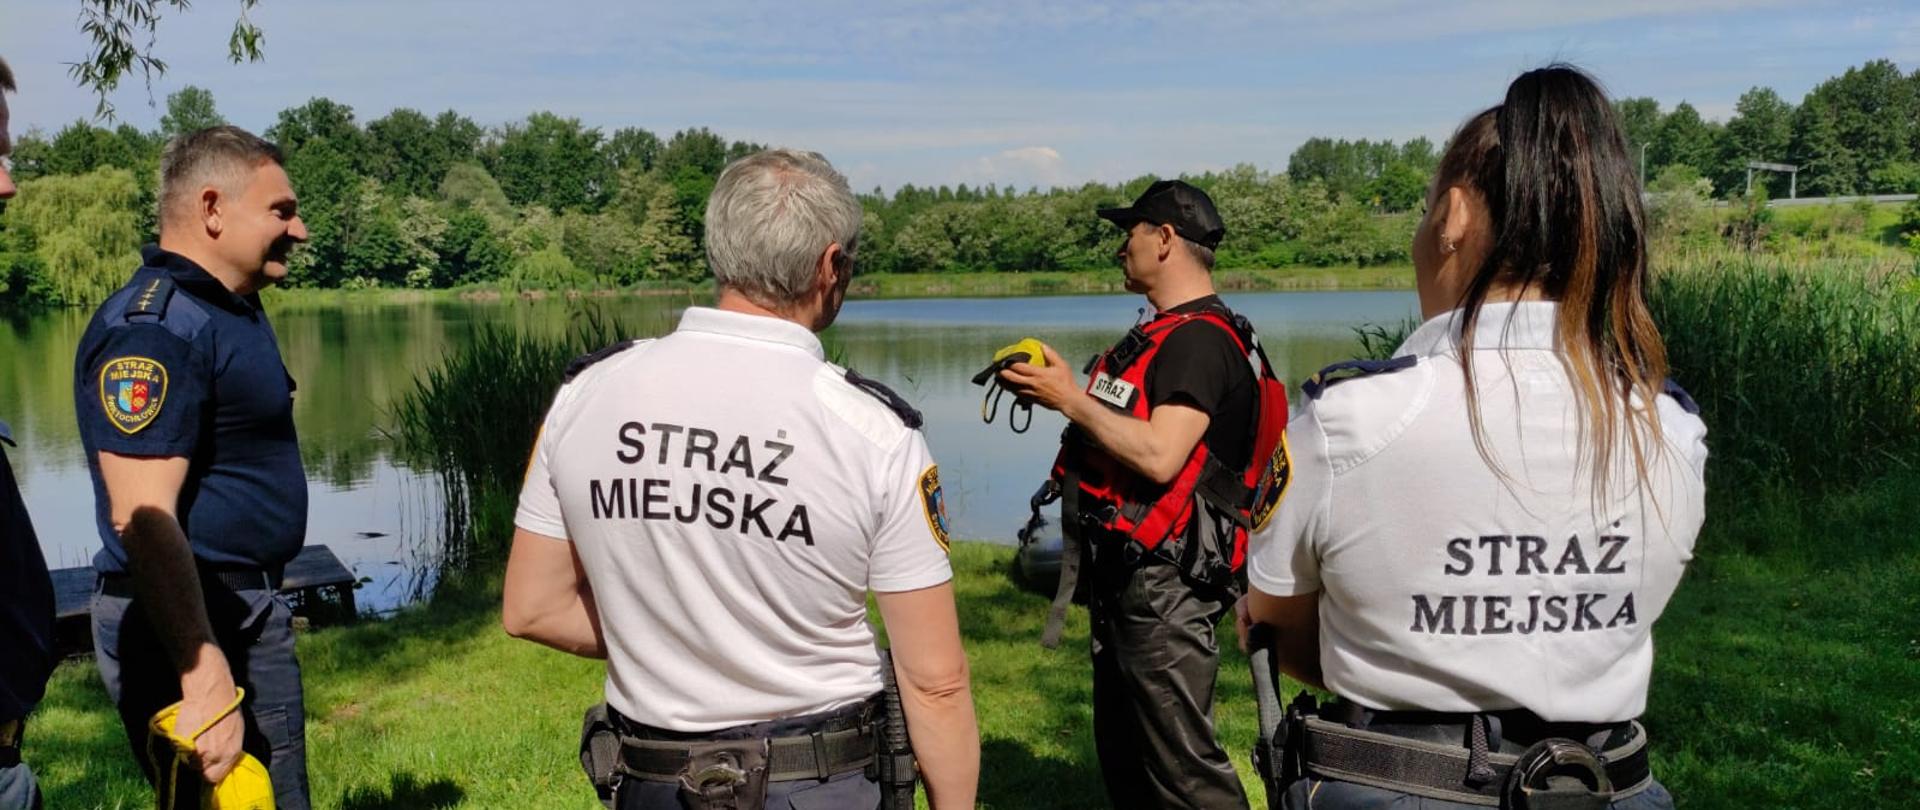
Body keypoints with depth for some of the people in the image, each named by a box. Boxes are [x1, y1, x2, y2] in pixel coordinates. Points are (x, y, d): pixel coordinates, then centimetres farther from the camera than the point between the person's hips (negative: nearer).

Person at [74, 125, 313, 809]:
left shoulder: (233, 308, 12)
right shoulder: (155, 329, -20)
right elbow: (143, 520, -28)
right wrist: (205, 678, -34)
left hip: (246, 610, 10)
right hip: (188, 624, -10)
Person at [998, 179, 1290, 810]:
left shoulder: (1200, 339, -17)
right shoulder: (1163, 334, 17)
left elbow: (1159, 455, -27)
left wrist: (1070, 398, -20)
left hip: (1166, 585, -11)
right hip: (1124, 572, 11)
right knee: (1121, 750, 20)